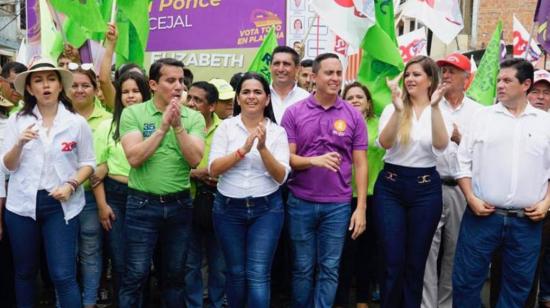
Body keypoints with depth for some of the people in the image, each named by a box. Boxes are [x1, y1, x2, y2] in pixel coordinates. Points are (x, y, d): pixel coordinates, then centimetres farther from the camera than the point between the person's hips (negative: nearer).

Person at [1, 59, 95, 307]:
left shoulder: (77, 123, -2)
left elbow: (88, 163, 3)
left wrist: (71, 185, -14)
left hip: (60, 204, -2)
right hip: (22, 204, 2)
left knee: (63, 275, -4)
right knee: (25, 272, 15)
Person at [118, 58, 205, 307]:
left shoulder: (194, 117, 0)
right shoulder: (133, 113, -4)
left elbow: (194, 159, -11)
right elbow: (134, 158, -16)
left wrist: (178, 125, -21)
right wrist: (163, 127, -19)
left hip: (180, 205, 3)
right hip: (142, 205, -2)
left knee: (175, 275, 17)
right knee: (135, 276, 5)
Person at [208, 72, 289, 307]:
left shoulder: (277, 132, 0)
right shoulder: (226, 127, 0)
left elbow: (281, 176, -7)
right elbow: (213, 169, -9)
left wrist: (263, 148, -21)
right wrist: (243, 149, -20)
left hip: (267, 208, -1)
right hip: (228, 208, 1)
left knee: (258, 275, -5)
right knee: (236, 273, 12)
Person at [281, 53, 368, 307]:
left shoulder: (353, 116, 1)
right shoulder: (294, 113, -1)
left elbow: (360, 164, 2)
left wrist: (361, 207, -3)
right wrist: (314, 161, -22)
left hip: (338, 205, 1)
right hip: (300, 203, 0)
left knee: (329, 269, 8)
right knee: (302, 268, 11)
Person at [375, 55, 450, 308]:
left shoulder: (441, 111, 2)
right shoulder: (393, 108, 2)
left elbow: (441, 145, -16)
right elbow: (384, 143, -14)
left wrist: (435, 107, -26)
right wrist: (398, 110, -27)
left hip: (426, 189, 1)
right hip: (390, 186, 0)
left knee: (416, 263, 11)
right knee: (393, 262, 3)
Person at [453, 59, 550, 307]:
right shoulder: (482, 117, 4)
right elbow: (463, 161, 2)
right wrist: (471, 198, -7)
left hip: (527, 221, 1)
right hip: (482, 215, -1)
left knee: (517, 286, 13)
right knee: (466, 280, 3)